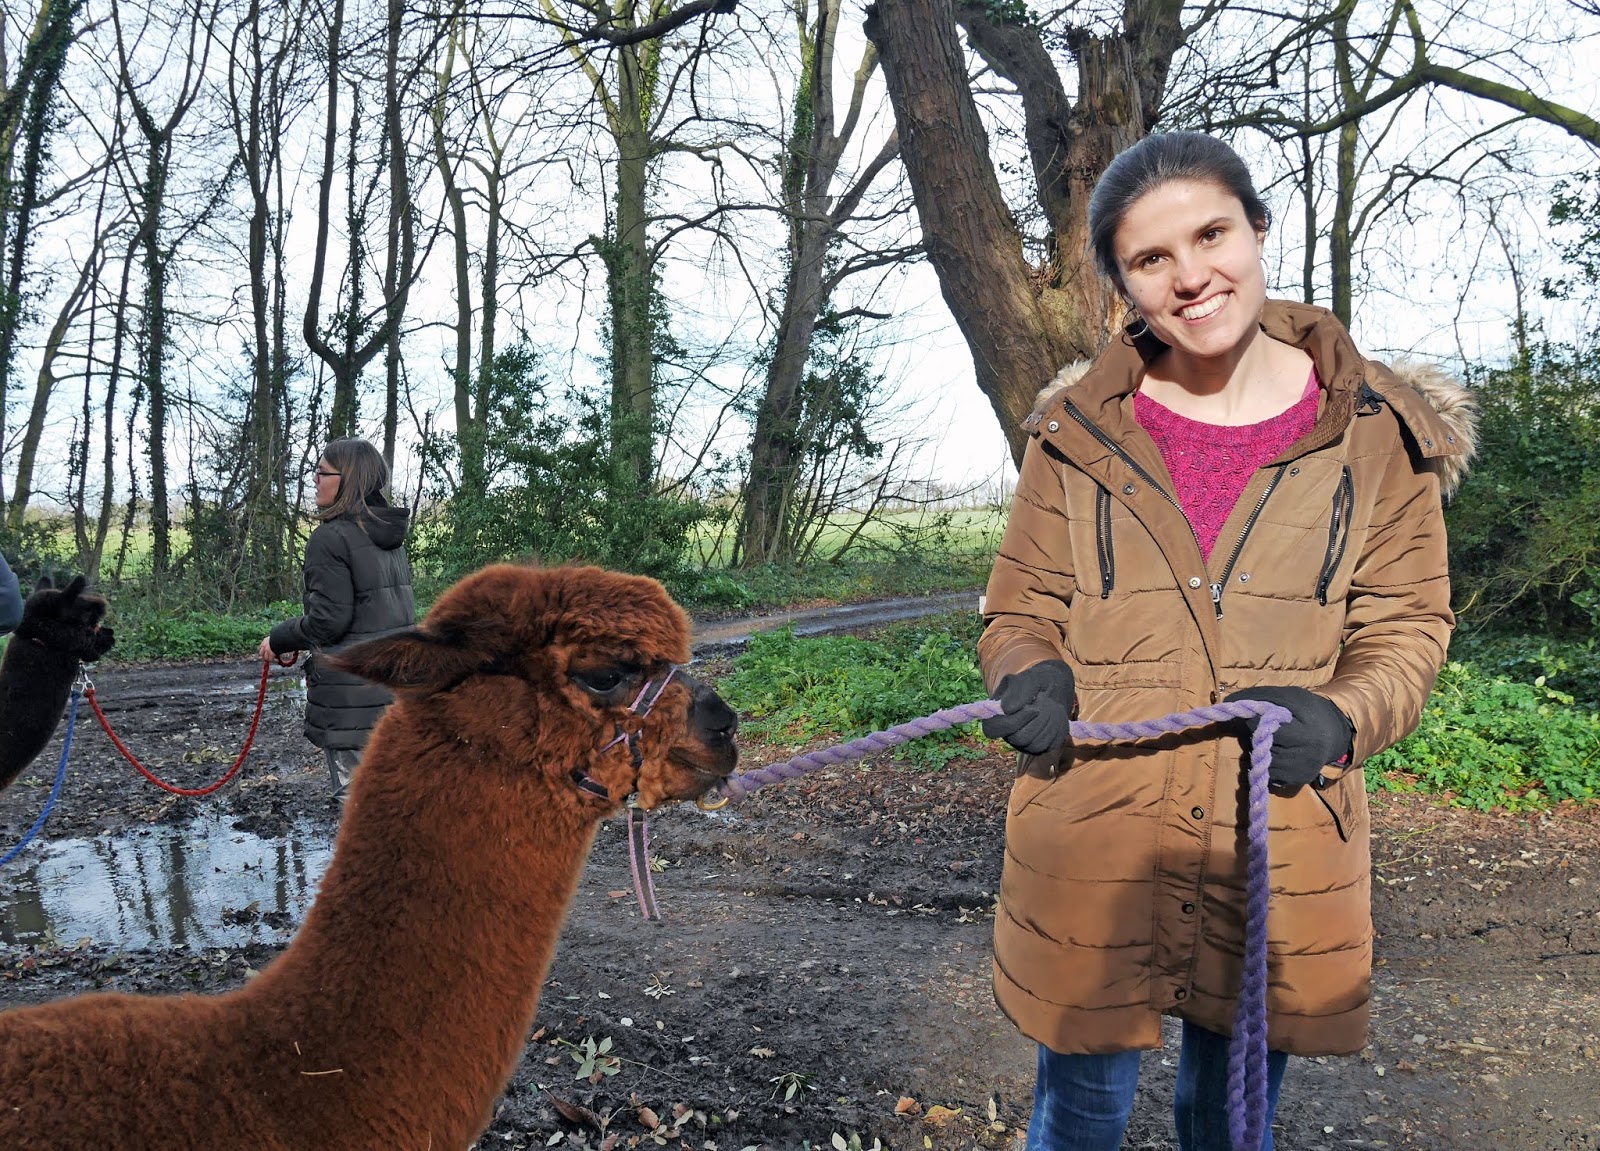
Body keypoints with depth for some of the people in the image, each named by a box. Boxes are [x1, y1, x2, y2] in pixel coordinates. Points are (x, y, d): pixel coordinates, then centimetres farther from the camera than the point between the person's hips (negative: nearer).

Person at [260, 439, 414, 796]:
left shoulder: (330, 538, -14)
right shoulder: (389, 537, 11)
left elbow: (328, 620, -18)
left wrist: (278, 639, -1)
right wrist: (301, 639, 20)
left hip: (353, 695, -8)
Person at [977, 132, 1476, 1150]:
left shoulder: (1375, 429, -1)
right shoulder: (1079, 429, 0)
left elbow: (1407, 622, 3)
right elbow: (1022, 606, 8)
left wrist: (1342, 715, -16)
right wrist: (1028, 676, -14)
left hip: (1280, 846, 0)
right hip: (1091, 836, 0)